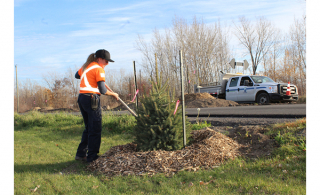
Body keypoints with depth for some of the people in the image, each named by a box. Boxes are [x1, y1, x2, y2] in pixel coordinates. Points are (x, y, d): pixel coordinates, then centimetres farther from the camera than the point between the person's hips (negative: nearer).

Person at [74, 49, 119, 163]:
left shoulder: (86, 66, 16)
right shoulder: (99, 69, -8)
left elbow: (77, 75, 37)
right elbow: (102, 90, -13)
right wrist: (114, 94, 1)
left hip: (81, 98, 9)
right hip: (91, 99, -9)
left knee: (88, 128, 18)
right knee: (95, 129, 0)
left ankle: (81, 154, 23)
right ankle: (92, 157, 4)